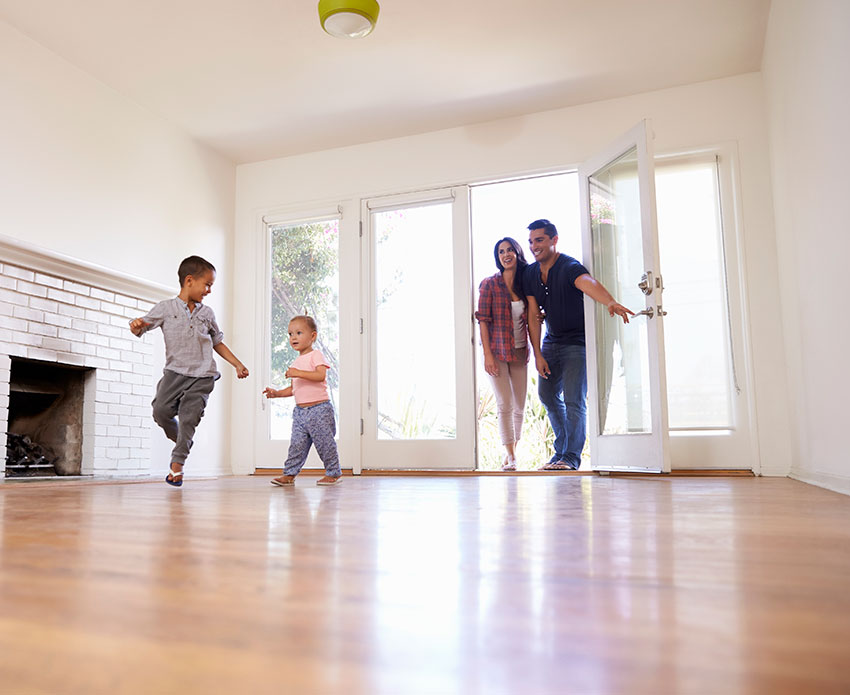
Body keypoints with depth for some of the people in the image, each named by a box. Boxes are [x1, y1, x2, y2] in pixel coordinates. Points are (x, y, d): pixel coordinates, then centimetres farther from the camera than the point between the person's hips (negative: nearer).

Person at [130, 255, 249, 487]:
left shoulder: (207, 313, 12)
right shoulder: (166, 308, 4)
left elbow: (217, 342, 21)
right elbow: (141, 328, 3)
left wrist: (237, 364, 17)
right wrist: (136, 325, -22)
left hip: (202, 375, 1)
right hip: (175, 372, -1)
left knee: (189, 417, -7)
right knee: (161, 411, -9)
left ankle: (177, 462, 5)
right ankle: (180, 441, 22)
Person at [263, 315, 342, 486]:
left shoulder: (315, 355, -5)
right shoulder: (296, 362, 18)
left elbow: (321, 375, -23)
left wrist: (298, 373, -28)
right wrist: (277, 393, 11)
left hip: (319, 409, -7)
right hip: (300, 410, 7)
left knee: (324, 443, -1)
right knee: (297, 444, 4)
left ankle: (333, 473, 11)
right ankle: (289, 474, 9)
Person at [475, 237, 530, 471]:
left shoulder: (525, 284, 8)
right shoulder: (489, 284, -3)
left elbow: (530, 320, 13)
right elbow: (483, 320, -7)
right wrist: (487, 355, -13)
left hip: (520, 352, 4)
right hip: (497, 352, -4)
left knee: (520, 406, 7)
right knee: (504, 404, -9)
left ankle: (511, 453, 21)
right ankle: (510, 456, -3)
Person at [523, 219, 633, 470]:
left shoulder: (569, 267, -20)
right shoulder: (530, 274, 0)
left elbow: (588, 283, -43)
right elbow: (534, 315, -1)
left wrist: (610, 302, -64)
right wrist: (538, 354, -8)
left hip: (577, 342, -7)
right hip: (551, 342, 7)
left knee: (573, 400, -11)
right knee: (547, 395, 13)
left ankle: (571, 457, 1)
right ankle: (561, 450, 28)